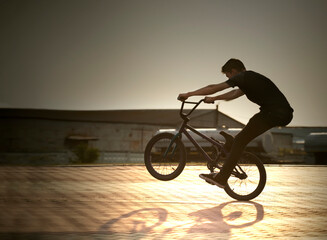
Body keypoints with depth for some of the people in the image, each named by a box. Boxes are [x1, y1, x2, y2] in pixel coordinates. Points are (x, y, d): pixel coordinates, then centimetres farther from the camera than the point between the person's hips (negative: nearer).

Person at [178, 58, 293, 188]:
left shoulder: (243, 77, -2)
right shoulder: (251, 78, 25)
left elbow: (214, 88, -1)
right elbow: (234, 94, 39)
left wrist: (188, 94, 6)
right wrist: (213, 99, 42)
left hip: (275, 114, -10)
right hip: (284, 114, 10)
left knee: (240, 140, -6)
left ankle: (221, 178, -5)